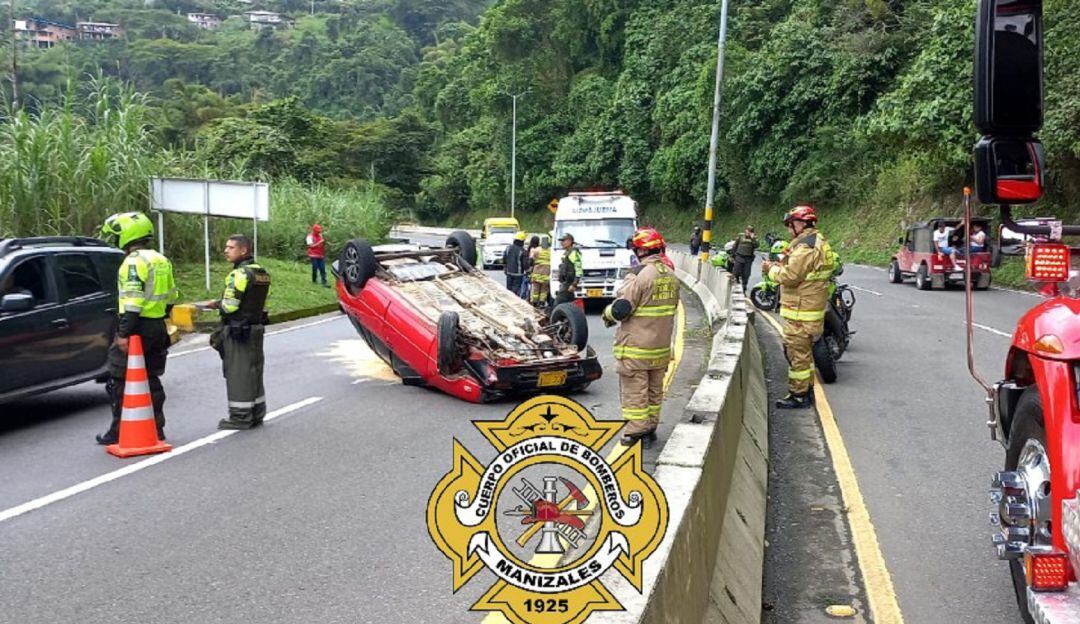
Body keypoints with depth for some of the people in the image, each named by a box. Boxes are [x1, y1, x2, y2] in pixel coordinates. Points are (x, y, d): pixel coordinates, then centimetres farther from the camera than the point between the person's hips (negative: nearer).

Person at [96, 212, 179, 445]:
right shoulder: (161, 260, 14)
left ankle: (119, 432, 5)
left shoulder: (134, 261, -14)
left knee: (120, 381, 1)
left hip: (137, 328, -9)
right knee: (151, 380, 15)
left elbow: (133, 301, -21)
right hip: (158, 328, 9)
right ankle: (156, 428, 19)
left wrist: (124, 333, -22)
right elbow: (171, 296, 18)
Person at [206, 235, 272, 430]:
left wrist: (216, 304, -1)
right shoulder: (262, 273, 10)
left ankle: (240, 416, 5)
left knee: (238, 373, -1)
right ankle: (256, 413, 22)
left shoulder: (240, 274, -17)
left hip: (238, 331, -9)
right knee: (254, 371, 15)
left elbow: (230, 305, -22)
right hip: (256, 328, 9)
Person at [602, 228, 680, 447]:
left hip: (636, 347, -7)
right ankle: (651, 429, 27)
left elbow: (621, 308, -21)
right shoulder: (671, 275, 5)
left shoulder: (639, 274, -19)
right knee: (655, 389, 17)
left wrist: (608, 314, -1)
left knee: (634, 390, 3)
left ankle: (636, 431, 8)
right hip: (661, 346, 7)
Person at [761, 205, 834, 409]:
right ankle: (807, 390, 29)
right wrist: (780, 266, 9)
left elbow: (791, 276, -23)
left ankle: (798, 395, 4)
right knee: (804, 351, 19)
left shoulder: (805, 246, -19)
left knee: (797, 353, -3)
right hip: (810, 307, 11)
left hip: (800, 310, -11)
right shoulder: (818, 241, 16)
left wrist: (772, 269, -6)